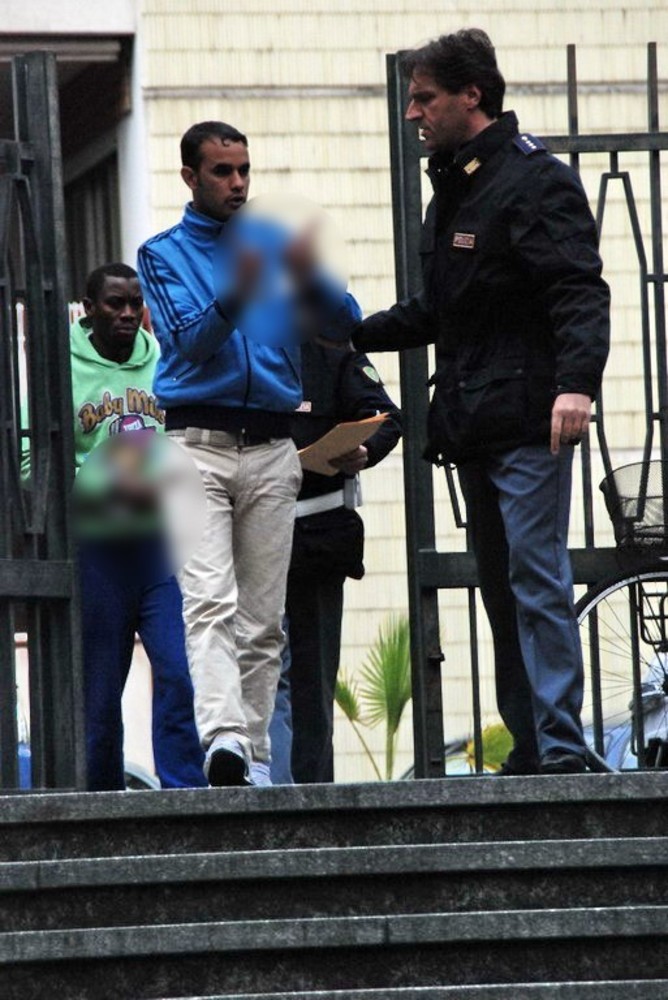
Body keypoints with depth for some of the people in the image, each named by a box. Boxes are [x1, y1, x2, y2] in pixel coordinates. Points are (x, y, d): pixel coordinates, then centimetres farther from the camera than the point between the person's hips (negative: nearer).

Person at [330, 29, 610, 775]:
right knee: (501, 587, 9)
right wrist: (354, 335, 26)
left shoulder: (535, 182, -8)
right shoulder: (453, 190, 20)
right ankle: (530, 750, 12)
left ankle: (560, 747, -13)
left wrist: (576, 380, -31)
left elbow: (579, 293, -18)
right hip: (471, 427, 9)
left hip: (528, 424, -9)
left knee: (536, 581, -12)